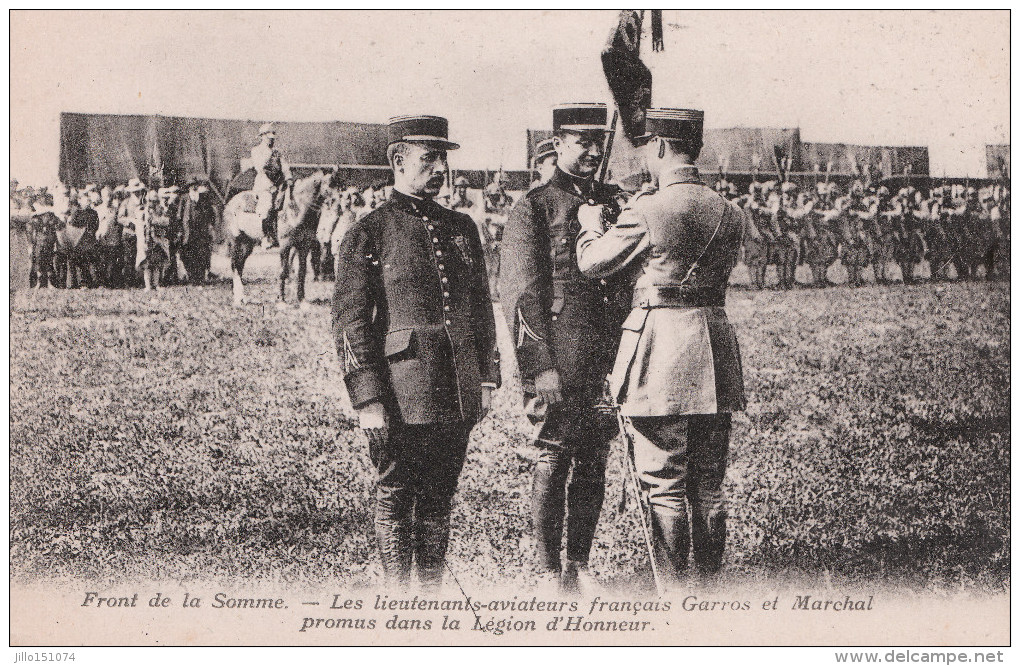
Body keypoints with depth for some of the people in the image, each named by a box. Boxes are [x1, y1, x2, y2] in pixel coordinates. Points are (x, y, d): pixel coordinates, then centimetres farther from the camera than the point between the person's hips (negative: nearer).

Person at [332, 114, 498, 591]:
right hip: (402, 390, -5)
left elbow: (481, 308, 17)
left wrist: (486, 378, 12)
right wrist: (367, 399, -13)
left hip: (458, 391, 5)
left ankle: (433, 588, 25)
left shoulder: (462, 228, 12)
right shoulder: (368, 234, -5)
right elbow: (350, 323, -7)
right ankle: (398, 591, 18)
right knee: (396, 495, 5)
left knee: (440, 494, 14)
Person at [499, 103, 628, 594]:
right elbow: (520, 294, -7)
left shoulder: (612, 203, 14)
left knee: (594, 460, 9)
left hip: (608, 355, 5)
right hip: (559, 355, -5)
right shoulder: (532, 208, -3)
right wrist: (539, 367, -13)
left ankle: (579, 566, 21)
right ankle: (548, 571, 12)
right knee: (553, 459, 0)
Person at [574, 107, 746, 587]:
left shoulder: (647, 212, -14)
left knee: (664, 487, 3)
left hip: (661, 348, -6)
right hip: (716, 343, 6)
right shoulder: (731, 214, 4)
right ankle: (710, 583, 22)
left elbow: (591, 262, -1)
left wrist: (591, 223, 21)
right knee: (708, 487, 14)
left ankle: (672, 589, 7)